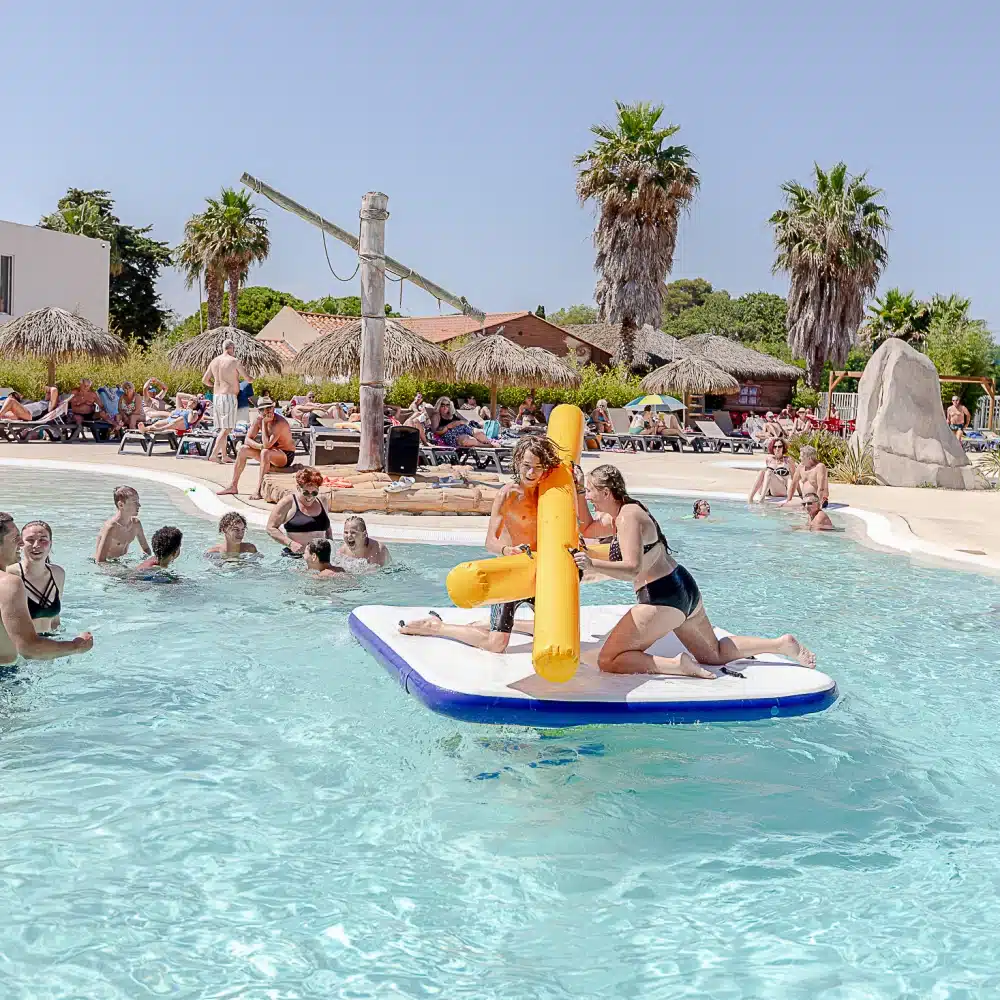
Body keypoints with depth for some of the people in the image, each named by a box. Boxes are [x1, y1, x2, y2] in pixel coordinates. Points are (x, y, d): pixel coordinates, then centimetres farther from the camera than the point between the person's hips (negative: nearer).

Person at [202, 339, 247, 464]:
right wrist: (240, 379, 20)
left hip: (216, 396, 7)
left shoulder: (214, 361, 11)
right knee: (226, 429, -8)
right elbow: (248, 379, -3)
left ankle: (224, 456, 15)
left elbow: (205, 380, 15)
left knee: (221, 428, 13)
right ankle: (213, 455, -19)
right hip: (229, 397, -7)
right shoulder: (235, 361, -6)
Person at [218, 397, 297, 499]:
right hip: (270, 456, 8)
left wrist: (264, 423, -29)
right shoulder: (259, 419, -4)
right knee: (243, 450, -3)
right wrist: (260, 446, -23)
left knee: (265, 452, -36)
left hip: (286, 455, -8)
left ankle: (259, 489, -34)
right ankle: (233, 486, 2)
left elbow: (267, 445, -34)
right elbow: (248, 439, -4)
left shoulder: (279, 422, -26)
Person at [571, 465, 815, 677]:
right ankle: (781, 643, 19)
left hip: (663, 599, -11)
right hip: (684, 588, 11)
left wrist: (593, 564, -38)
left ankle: (677, 664, -19)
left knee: (608, 661, -8)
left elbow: (632, 569, -28)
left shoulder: (627, 517, -15)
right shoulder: (628, 510, 14)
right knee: (714, 655, 25)